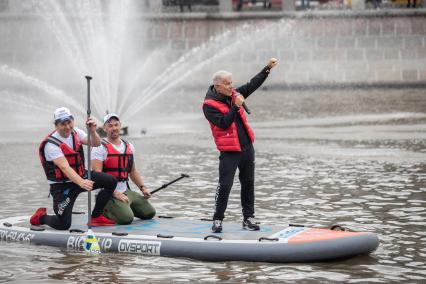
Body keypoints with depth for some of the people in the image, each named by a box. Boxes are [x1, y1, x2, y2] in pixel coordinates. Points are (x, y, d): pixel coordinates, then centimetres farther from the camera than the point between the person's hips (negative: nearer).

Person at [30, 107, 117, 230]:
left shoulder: (75, 132, -2)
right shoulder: (51, 144, -24)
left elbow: (96, 144, -12)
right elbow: (65, 167, -36)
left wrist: (93, 131, -34)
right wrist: (81, 183, -50)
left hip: (81, 176, 7)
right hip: (62, 186, -7)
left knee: (111, 182, -7)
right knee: (63, 225, -15)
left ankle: (96, 216, 7)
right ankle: (40, 217, 19)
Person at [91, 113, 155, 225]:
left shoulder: (129, 147, 13)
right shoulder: (100, 148, -10)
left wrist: (143, 187, 8)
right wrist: (115, 194, -22)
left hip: (126, 191, 7)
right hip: (108, 194, -7)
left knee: (149, 213, 2)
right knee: (126, 218, -27)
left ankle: (122, 208, 18)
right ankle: (105, 211, 1)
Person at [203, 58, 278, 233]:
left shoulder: (233, 95, 8)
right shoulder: (209, 105, -12)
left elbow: (252, 85, 14)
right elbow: (224, 123, -22)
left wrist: (267, 68, 8)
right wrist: (236, 107, -24)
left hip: (247, 148, 7)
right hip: (229, 151, -7)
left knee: (248, 184, 10)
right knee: (225, 186, -8)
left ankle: (248, 218, 18)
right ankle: (217, 220, 2)